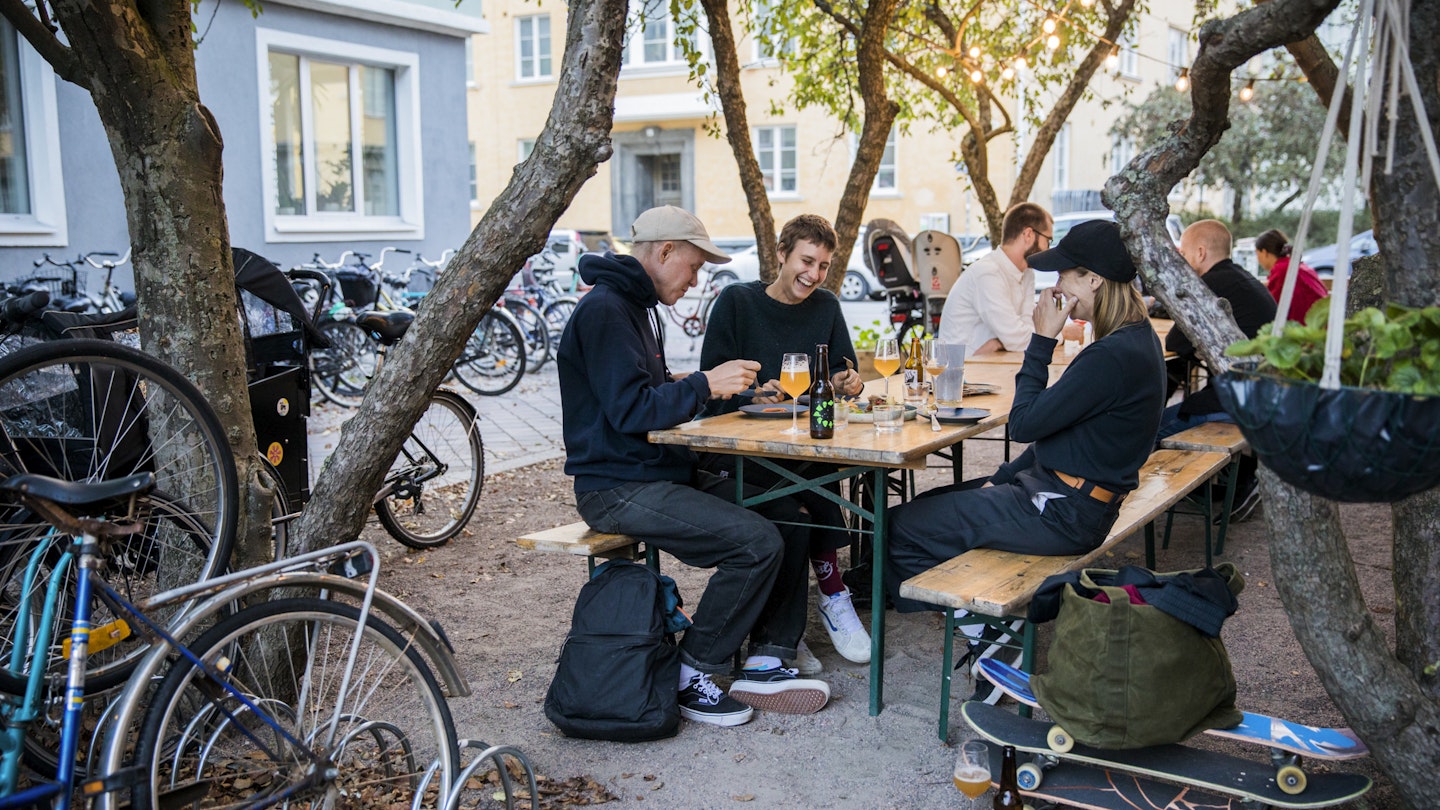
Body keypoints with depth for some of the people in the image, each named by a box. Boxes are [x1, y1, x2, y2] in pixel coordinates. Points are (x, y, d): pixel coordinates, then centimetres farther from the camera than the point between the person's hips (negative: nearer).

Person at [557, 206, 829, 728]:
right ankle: (691, 678, -6)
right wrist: (704, 383, -20)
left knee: (786, 516, 4)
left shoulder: (640, 307, 18)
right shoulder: (603, 311, -15)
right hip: (617, 487, -11)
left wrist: (724, 386, 8)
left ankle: (764, 663, 8)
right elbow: (630, 410, -24)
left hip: (660, 472, 11)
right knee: (758, 543, -22)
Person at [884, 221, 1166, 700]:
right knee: (926, 506, 15)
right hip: (1057, 489, 11)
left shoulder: (1113, 357, -25)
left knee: (901, 528, -6)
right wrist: (1002, 480, 12)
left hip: (1061, 514, -10)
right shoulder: (1135, 340, 8)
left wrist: (1042, 341, -13)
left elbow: (1025, 423, -21)